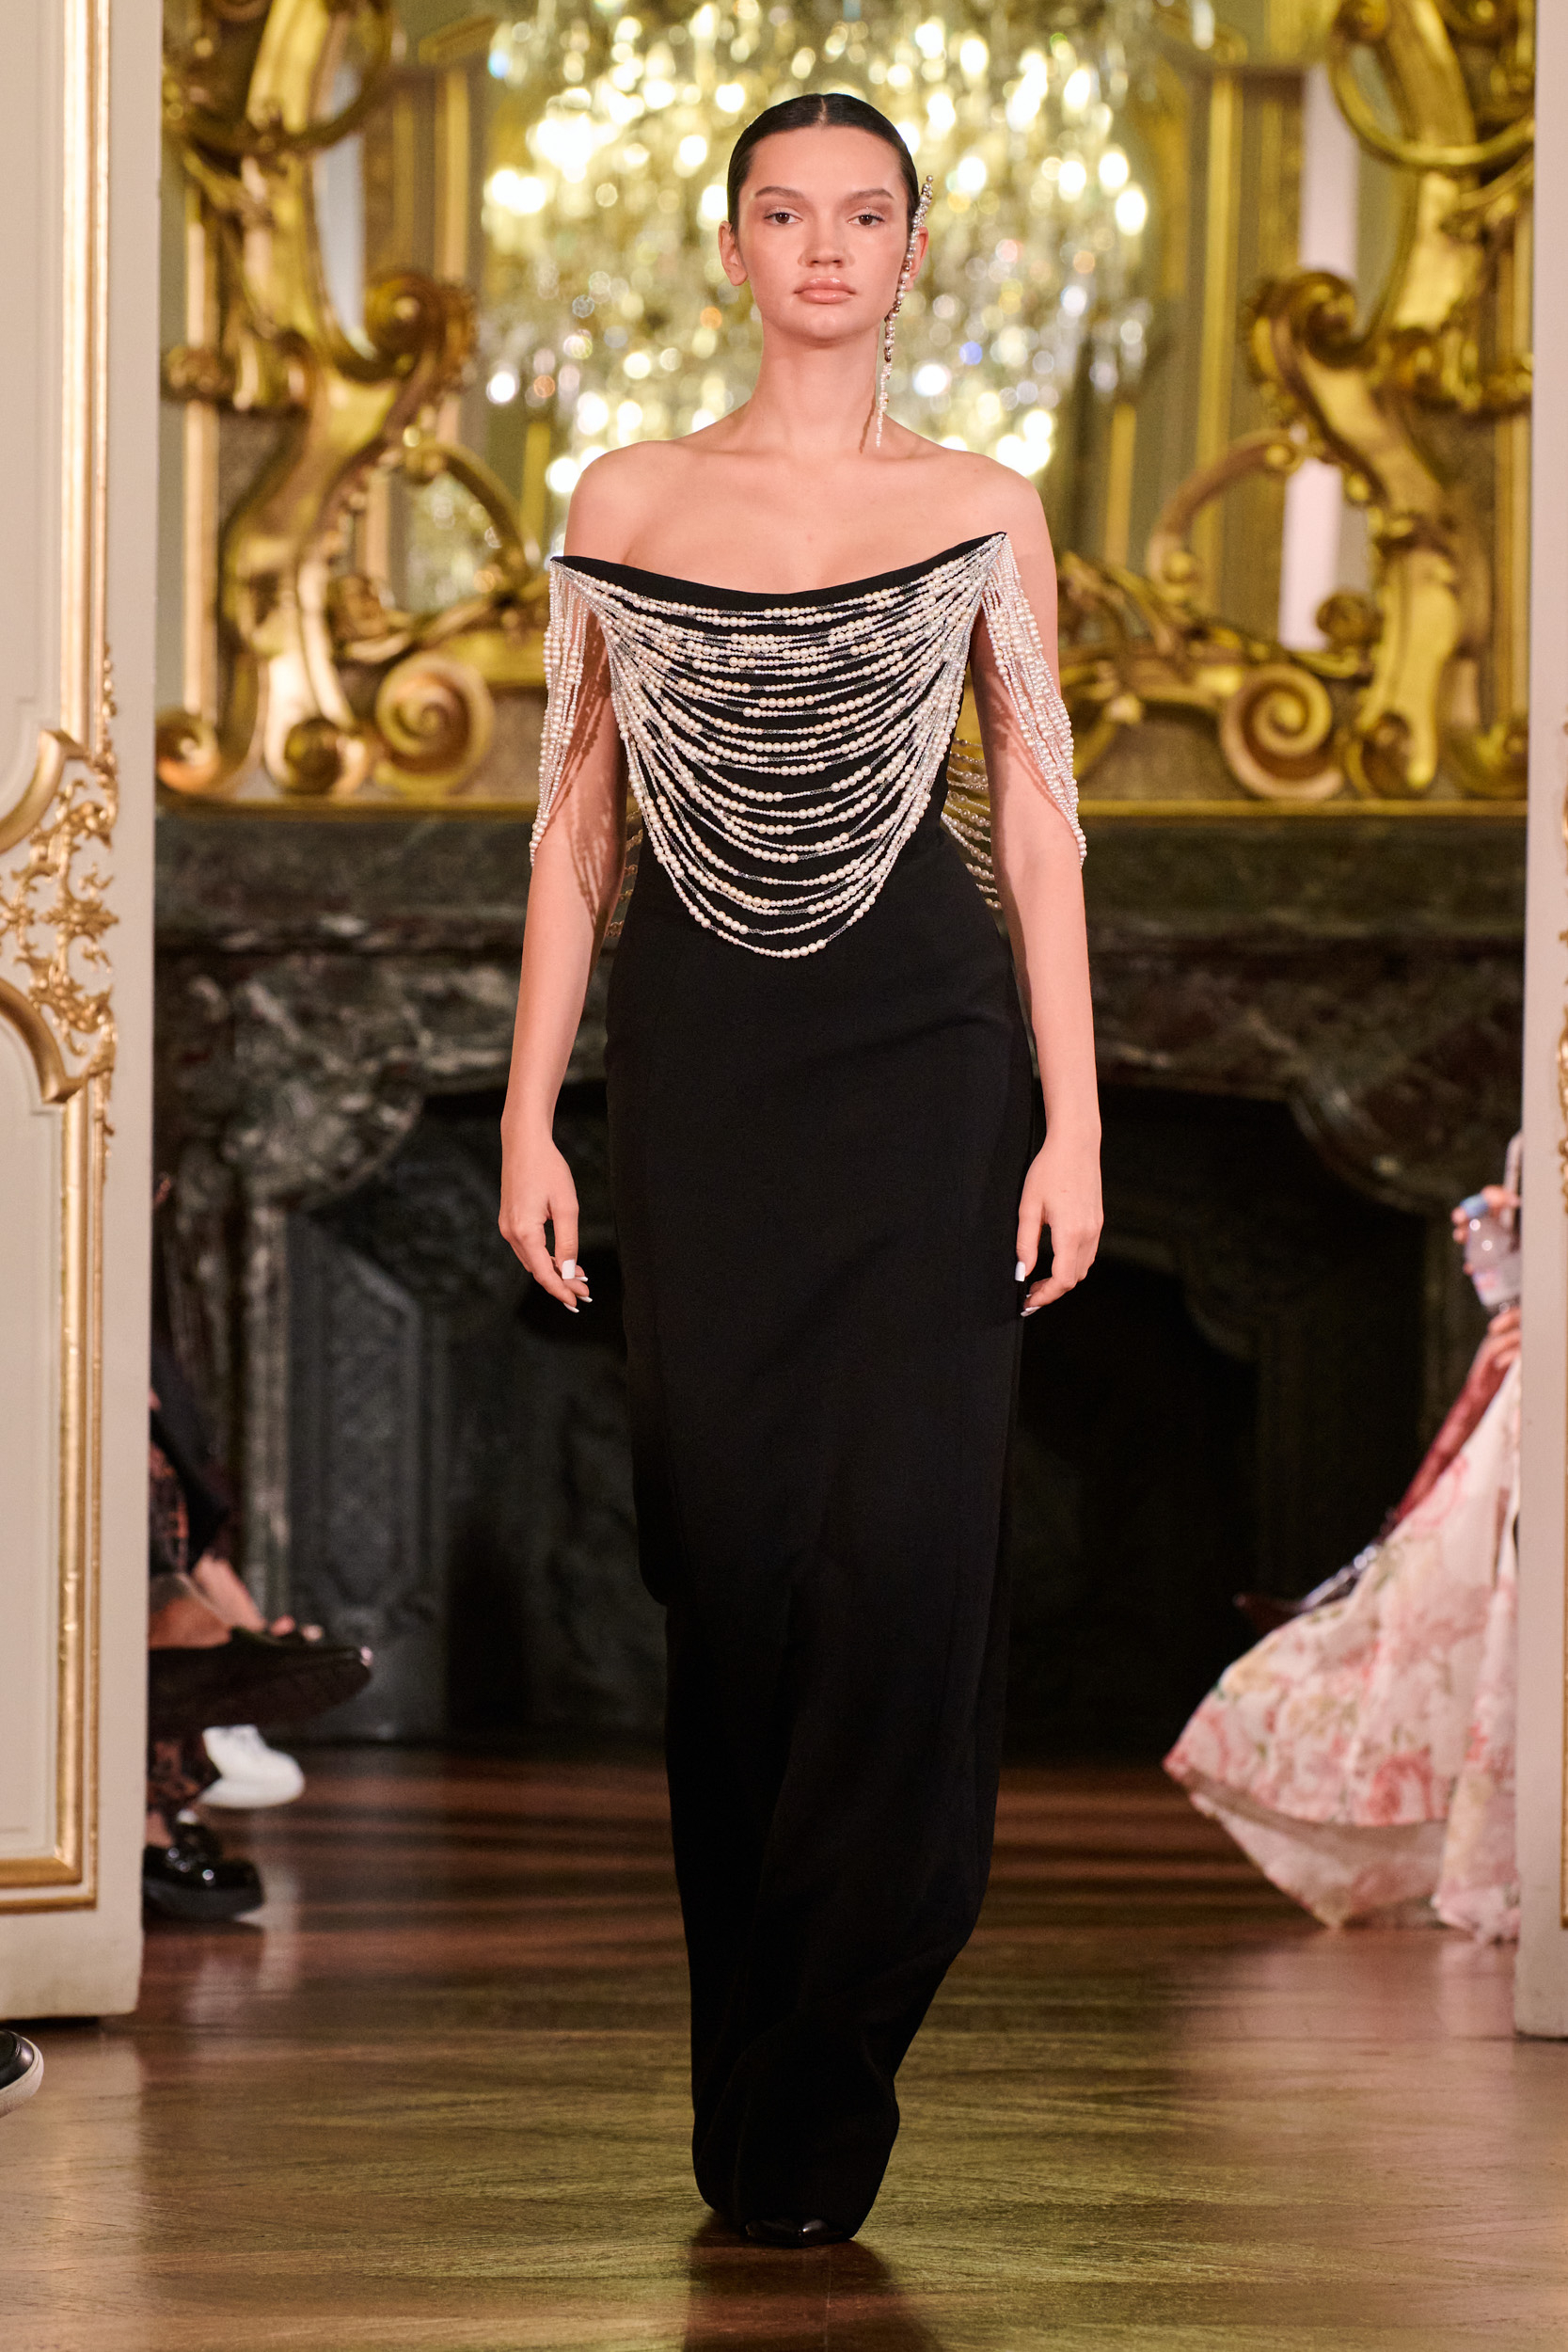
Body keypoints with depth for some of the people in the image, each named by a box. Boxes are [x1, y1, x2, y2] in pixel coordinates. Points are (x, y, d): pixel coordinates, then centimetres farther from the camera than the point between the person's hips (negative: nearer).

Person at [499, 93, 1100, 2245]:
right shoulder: (625, 504, 8)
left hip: (922, 1051, -1)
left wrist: (1073, 1123, 0)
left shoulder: (985, 516, 6)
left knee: (903, 1546, -11)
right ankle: (757, 2104, 14)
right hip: (702, 1071, 1)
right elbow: (577, 823, 9)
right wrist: (532, 1116, 3)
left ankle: (818, 2081, -1)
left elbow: (1039, 831, 6)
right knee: (729, 1551, 2)